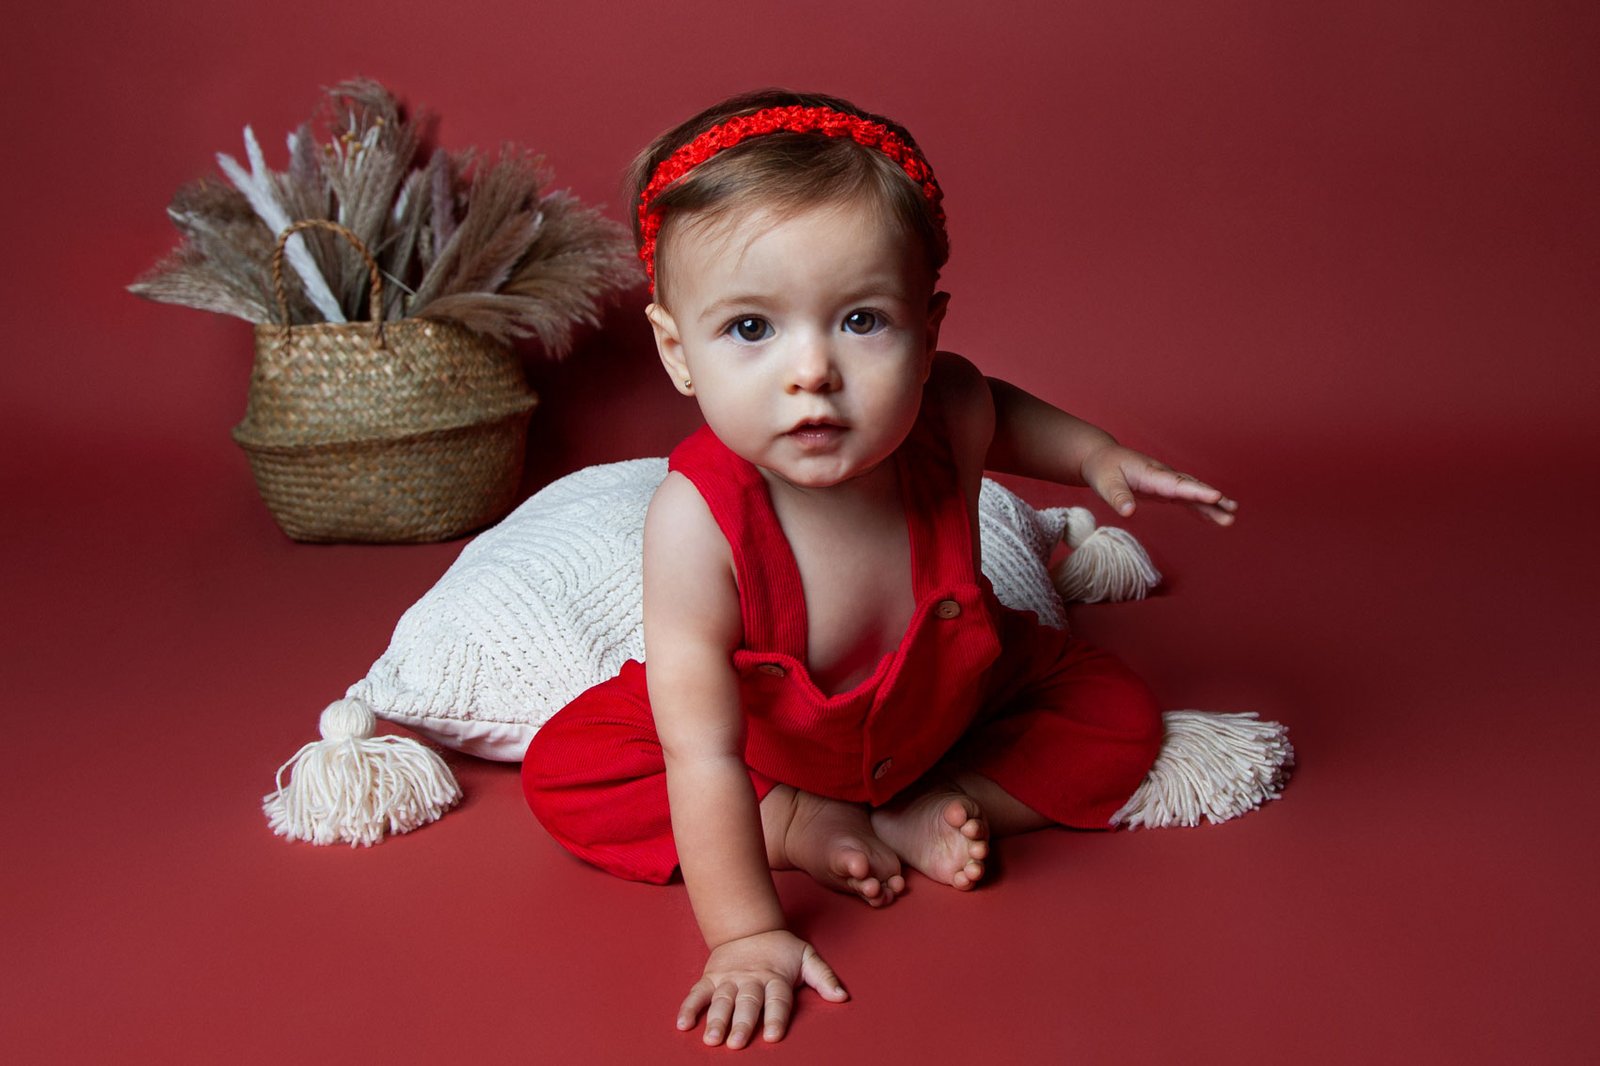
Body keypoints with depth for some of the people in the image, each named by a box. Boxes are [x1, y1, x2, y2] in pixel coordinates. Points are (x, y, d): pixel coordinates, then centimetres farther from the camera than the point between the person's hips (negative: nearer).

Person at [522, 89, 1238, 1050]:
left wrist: (1094, 453, -11)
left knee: (1119, 714, -8)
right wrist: (745, 934, -33)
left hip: (948, 696, 3)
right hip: (771, 737, -2)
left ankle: (921, 815, -9)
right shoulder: (698, 520, -43)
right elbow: (704, 754, -36)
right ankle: (805, 830, -13)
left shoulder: (944, 416, -31)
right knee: (564, 770, -16)